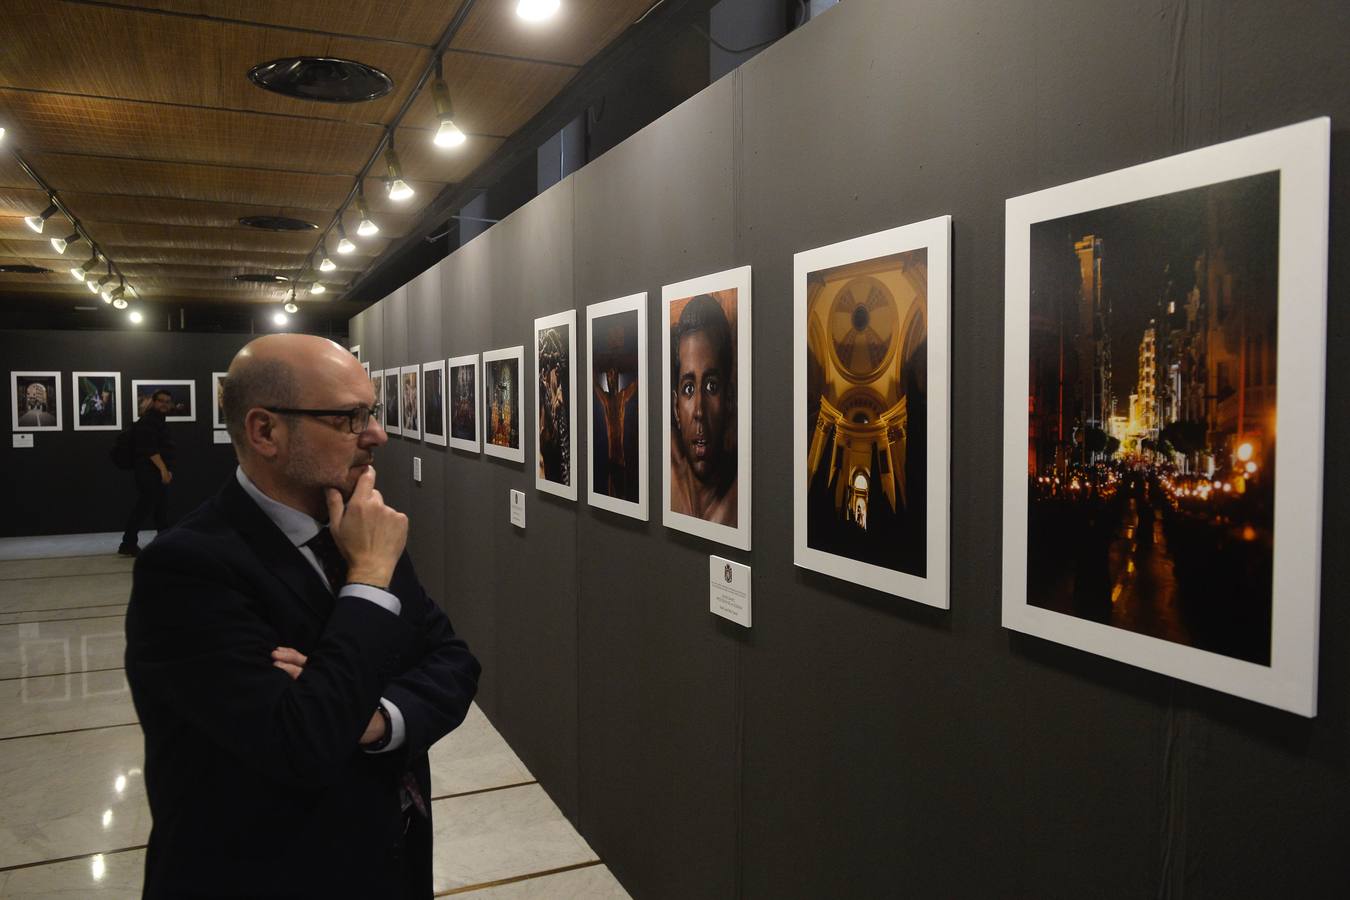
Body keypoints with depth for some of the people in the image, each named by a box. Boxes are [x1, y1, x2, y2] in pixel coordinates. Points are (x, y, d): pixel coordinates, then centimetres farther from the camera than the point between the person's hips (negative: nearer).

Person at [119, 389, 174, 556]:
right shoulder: (148, 421, -12)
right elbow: (150, 449, -22)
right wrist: (163, 469, -25)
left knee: (161, 508, 13)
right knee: (144, 506, -10)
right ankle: (128, 544, -7)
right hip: (147, 472, -10)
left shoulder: (160, 421, 19)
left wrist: (167, 470, 18)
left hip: (158, 473, 10)